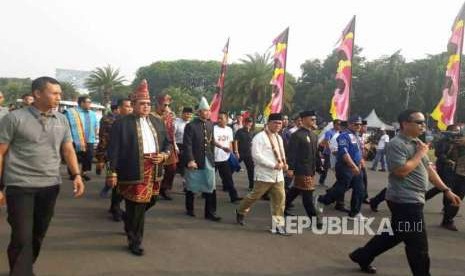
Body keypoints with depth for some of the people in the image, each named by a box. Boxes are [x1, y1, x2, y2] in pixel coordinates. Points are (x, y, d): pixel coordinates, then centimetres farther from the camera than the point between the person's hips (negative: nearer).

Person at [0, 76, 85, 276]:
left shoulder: (62, 121, 6)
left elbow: (68, 150, 9)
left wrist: (76, 175, -5)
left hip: (50, 186, 5)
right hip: (20, 186, -4)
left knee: (38, 235, 17)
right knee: (22, 238, -3)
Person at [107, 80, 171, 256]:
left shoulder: (158, 122, 12)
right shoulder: (121, 123, -4)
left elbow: (167, 143, 17)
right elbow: (114, 149, -7)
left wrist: (164, 155, -4)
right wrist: (113, 172, -12)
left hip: (153, 172, 6)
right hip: (133, 172, -6)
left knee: (149, 202, 17)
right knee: (136, 207, 2)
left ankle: (128, 221, 46)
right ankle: (135, 242, 21)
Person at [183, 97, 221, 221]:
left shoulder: (210, 124, 7)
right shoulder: (191, 126, -12)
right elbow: (187, 145, -15)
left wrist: (212, 157, 11)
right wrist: (190, 160, -22)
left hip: (208, 161, 5)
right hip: (194, 161, -4)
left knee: (211, 188, 1)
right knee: (191, 187, 12)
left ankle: (210, 213, 10)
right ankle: (189, 209, 31)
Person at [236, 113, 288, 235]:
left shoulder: (279, 138, 14)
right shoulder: (259, 137, -12)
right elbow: (256, 155, -21)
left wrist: (284, 163, 1)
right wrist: (274, 165, -21)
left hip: (278, 175, 7)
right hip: (264, 174, -7)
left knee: (280, 199, 3)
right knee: (254, 196, 5)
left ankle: (278, 225, 11)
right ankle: (241, 212, 32)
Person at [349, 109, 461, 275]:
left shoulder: (417, 143, 14)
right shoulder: (396, 144, -16)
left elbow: (428, 169, 16)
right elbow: (401, 171, -25)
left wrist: (446, 191, 11)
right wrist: (420, 154, -15)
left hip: (412, 199, 10)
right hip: (405, 200, -10)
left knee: (395, 234, 21)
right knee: (418, 245, 1)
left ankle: (362, 256, 33)